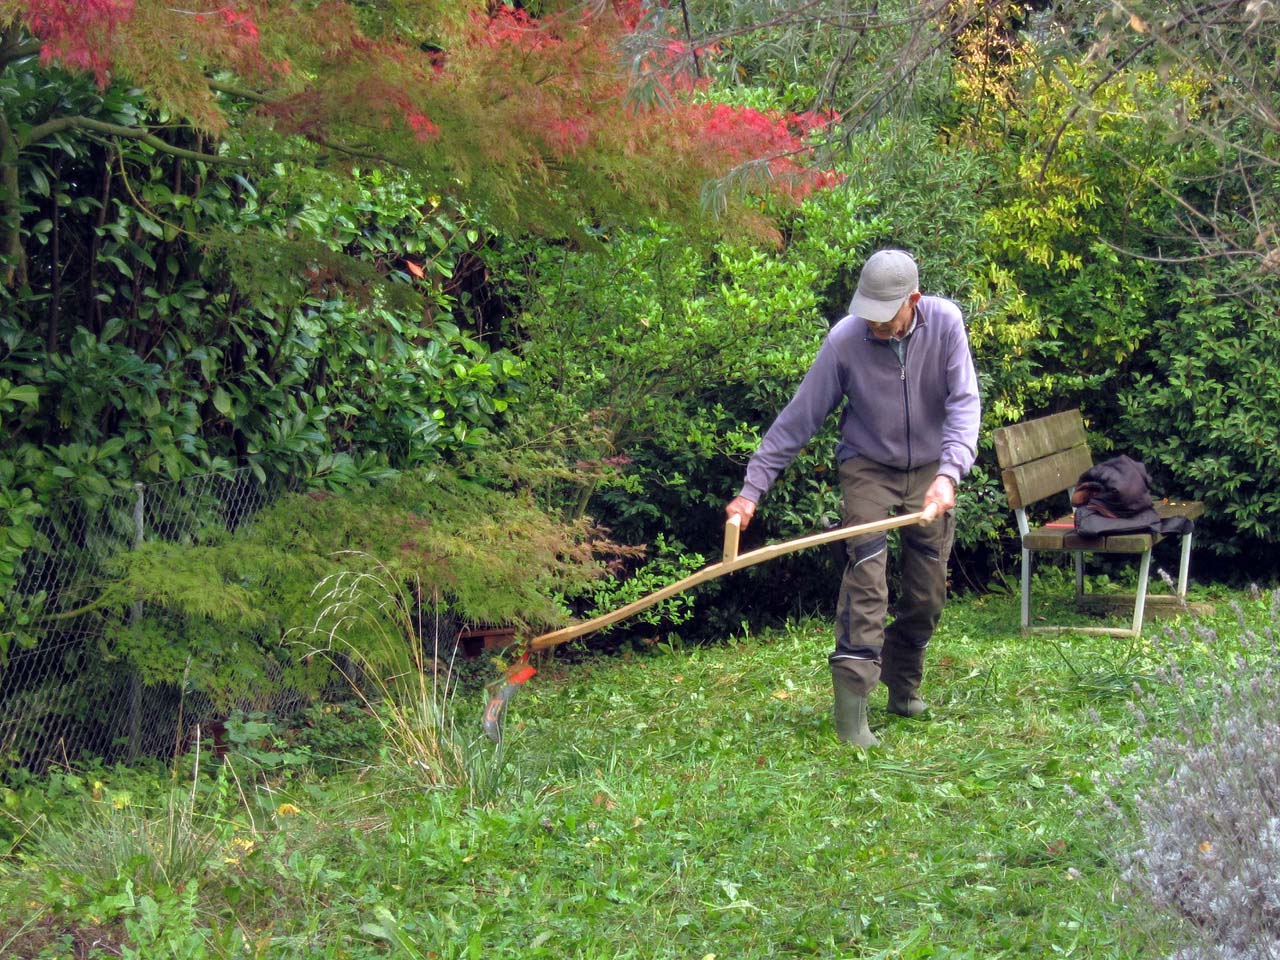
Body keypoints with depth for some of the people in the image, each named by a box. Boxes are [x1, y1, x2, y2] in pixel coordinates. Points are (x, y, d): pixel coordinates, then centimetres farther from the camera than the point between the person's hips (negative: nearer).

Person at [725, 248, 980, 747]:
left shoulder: (945, 323, -17)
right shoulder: (845, 339, -20)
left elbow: (964, 402, -19)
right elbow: (798, 418, -14)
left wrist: (949, 472, -35)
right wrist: (753, 487, -16)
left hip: (930, 468, 2)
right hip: (867, 466, -2)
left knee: (928, 590, 5)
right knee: (866, 569, -20)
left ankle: (904, 686, 26)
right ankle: (851, 701, -23)